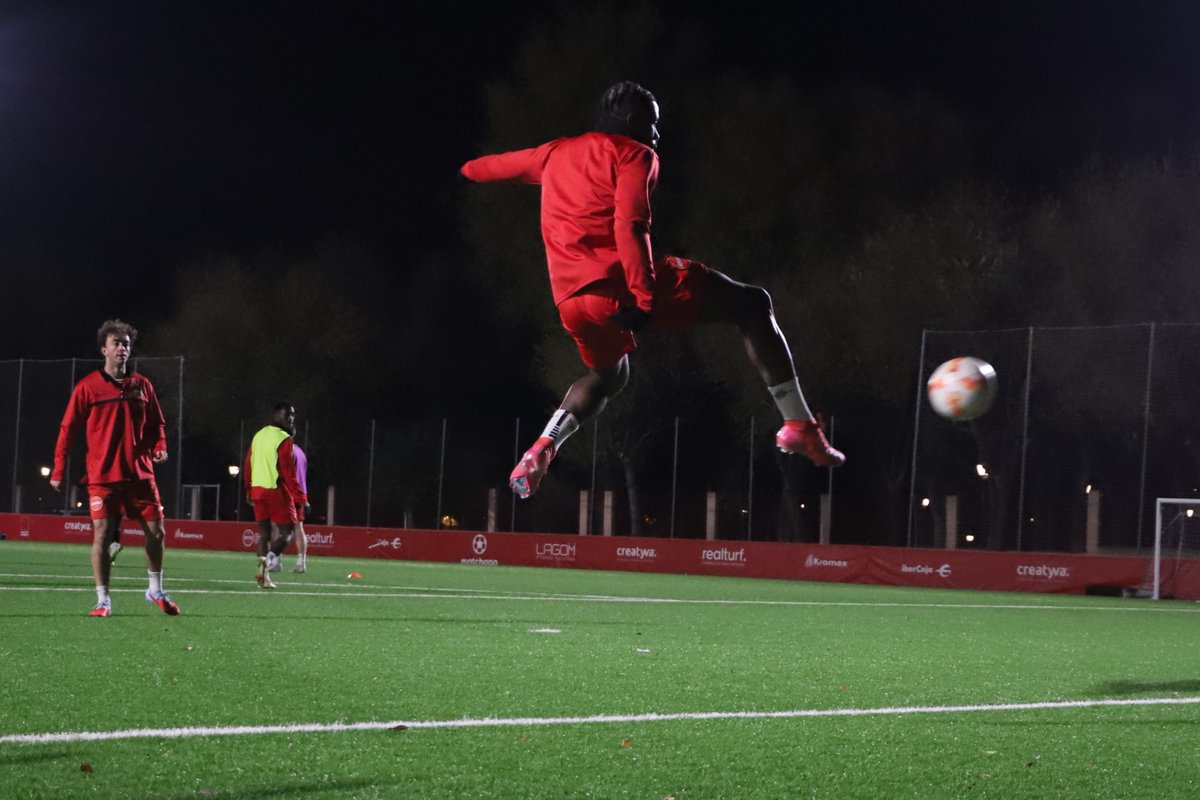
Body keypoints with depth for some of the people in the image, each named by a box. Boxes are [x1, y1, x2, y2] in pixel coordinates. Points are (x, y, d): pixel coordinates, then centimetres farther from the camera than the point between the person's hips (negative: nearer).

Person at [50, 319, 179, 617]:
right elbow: (67, 429, -1)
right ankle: (103, 600, 1)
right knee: (102, 534, -8)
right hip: (103, 476, -3)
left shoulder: (142, 385, 8)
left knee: (155, 531, 3)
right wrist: (58, 470, -5)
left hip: (140, 474, 3)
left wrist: (159, 447, -4)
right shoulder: (87, 387, -2)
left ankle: (155, 590, 23)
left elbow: (157, 424, 17)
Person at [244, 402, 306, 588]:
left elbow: (248, 466, 16)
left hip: (258, 489, 7)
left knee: (264, 532, 12)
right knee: (288, 530, 1)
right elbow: (288, 471, -17)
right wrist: (299, 496, -15)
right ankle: (270, 557, -25)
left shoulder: (259, 435, 12)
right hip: (277, 490, -7)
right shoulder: (283, 439, -12)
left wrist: (249, 492, 24)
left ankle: (264, 575, 7)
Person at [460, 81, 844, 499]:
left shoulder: (555, 153, 22)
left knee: (607, 374, 36)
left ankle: (543, 447, 12)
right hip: (621, 281, -6)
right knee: (752, 304, 8)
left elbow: (499, 165, 39)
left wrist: (467, 169, 62)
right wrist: (645, 297, -19)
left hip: (571, 299, 6)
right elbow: (630, 226, -13)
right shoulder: (634, 154, 4)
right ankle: (799, 424, 0)